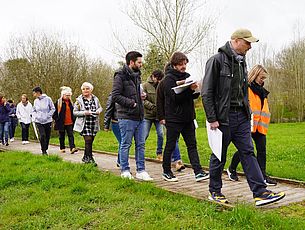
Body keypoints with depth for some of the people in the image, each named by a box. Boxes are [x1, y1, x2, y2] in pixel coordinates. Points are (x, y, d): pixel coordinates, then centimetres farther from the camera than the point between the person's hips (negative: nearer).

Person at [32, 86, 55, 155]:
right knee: (42, 136, -11)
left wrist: (48, 116, -9)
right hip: (39, 122, 1)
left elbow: (53, 109, -1)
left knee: (47, 136, 5)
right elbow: (34, 111, 16)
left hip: (47, 121, -1)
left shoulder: (48, 99, -6)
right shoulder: (35, 101, 6)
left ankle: (45, 149, 24)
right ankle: (43, 151, -1)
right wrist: (34, 118, 3)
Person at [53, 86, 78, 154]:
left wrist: (73, 119, 11)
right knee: (62, 136, 9)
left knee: (71, 135, -6)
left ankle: (72, 148, -13)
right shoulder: (58, 102, -6)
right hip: (61, 123, -3)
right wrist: (56, 119, -9)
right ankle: (62, 148, 20)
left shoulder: (70, 102, 10)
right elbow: (54, 112, -4)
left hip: (69, 123, 4)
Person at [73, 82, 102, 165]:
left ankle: (85, 158, 25)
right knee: (88, 140, -13)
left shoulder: (95, 99, 7)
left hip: (94, 124, 4)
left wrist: (99, 110, -4)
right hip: (84, 124, -4)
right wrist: (84, 112, -17)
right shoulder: (79, 100, -2)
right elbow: (74, 112, -2)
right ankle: (90, 158, -5)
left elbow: (100, 107, 20)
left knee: (89, 142, 10)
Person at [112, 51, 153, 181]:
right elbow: (115, 96, -16)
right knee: (126, 144, 3)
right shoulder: (120, 76, -9)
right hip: (127, 117, -8)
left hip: (139, 116, 8)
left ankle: (141, 171, 17)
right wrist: (132, 103, -16)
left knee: (141, 144, 9)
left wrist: (140, 96, 6)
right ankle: (125, 170, 15)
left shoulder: (136, 75, 16)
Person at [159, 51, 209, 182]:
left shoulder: (187, 76, 13)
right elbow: (175, 96, -19)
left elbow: (192, 96, 14)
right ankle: (166, 172, 19)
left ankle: (198, 172, 3)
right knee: (170, 146, 5)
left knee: (192, 145, 3)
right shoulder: (169, 78, -8)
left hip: (188, 117, 6)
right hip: (173, 118, -6)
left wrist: (195, 91, -9)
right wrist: (190, 89, -27)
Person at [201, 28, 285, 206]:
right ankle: (215, 192, 20)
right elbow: (207, 93, -13)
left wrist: (247, 112, 16)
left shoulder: (242, 61, 14)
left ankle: (260, 192, 5)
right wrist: (212, 119, -16)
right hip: (223, 117, -7)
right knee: (219, 156, 5)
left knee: (248, 153, 4)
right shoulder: (217, 60, -10)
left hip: (242, 117, 7)